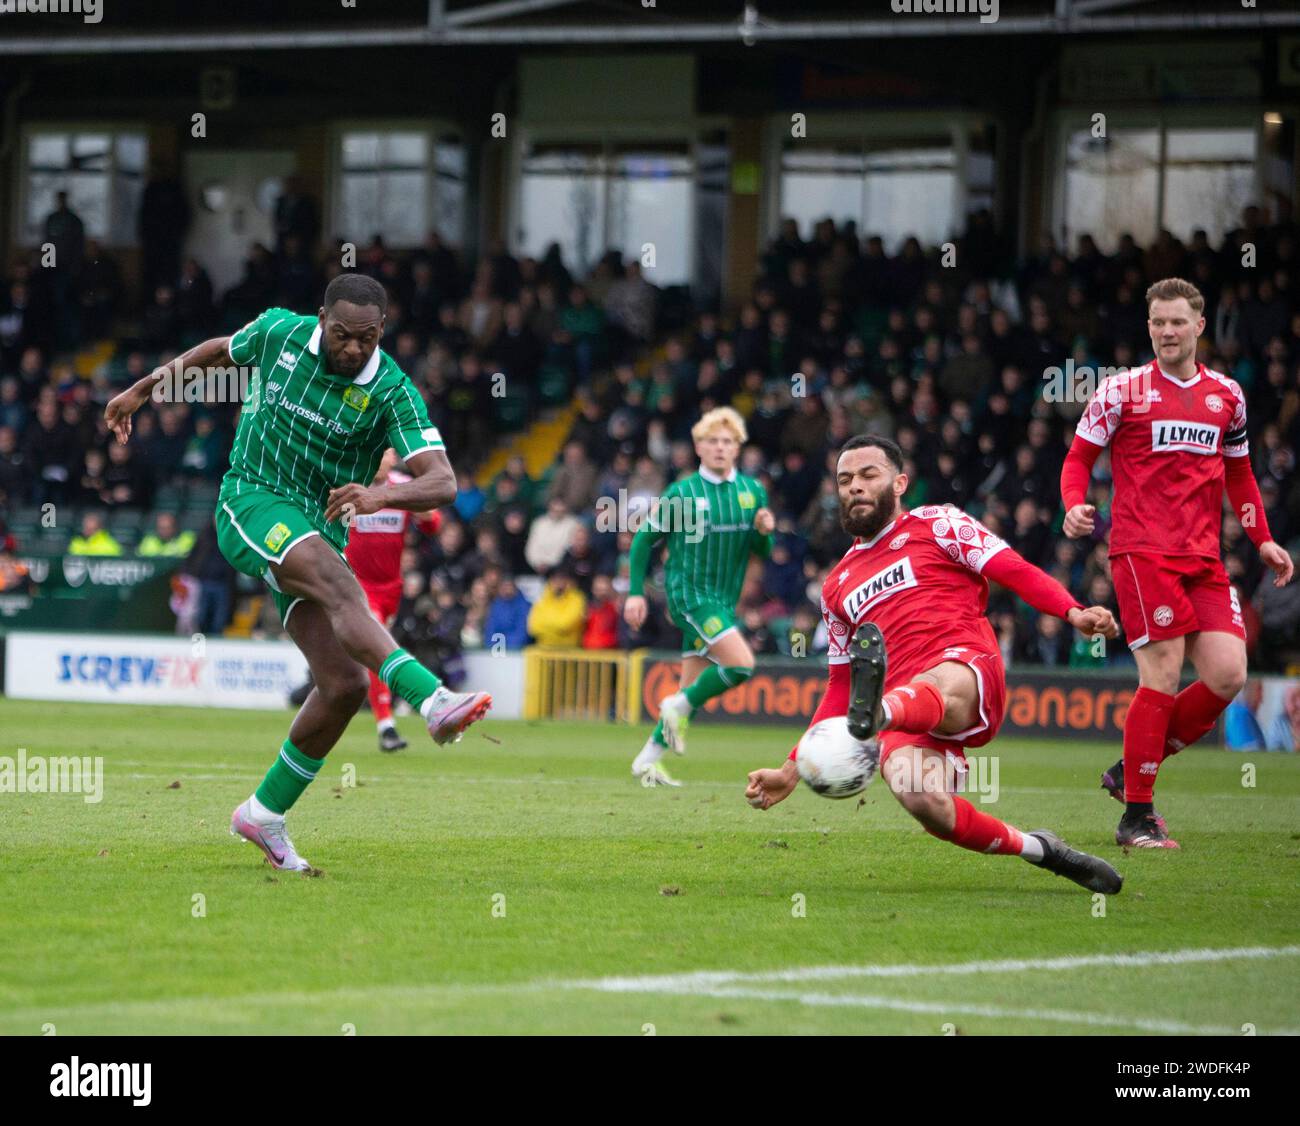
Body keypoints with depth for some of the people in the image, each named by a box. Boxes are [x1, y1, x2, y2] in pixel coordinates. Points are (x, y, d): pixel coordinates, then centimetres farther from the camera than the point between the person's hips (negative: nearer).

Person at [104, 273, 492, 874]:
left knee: (345, 683, -10)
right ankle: (433, 699, -52)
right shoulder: (278, 332, -4)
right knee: (338, 583, -33)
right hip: (251, 503, -2)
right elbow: (220, 350, 20)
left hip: (320, 529, 2)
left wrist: (382, 493, -42)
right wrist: (141, 390, 28)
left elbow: (442, 483, -22)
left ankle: (265, 813, 9)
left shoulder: (392, 392, -11)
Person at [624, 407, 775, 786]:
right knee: (741, 663, -22)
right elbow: (644, 540, 2)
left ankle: (648, 759, 17)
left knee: (693, 689, 7)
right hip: (689, 593, -6)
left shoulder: (753, 491, 8)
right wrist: (636, 592, -4)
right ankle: (679, 707, -3)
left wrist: (764, 532, -11)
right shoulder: (681, 493, -5)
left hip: (724, 601, 6)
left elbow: (761, 551, 12)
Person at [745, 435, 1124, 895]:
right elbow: (838, 690, 35)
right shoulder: (837, 586, 31)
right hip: (903, 708, 3)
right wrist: (792, 770, 27)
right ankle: (1037, 849, -11)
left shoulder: (935, 524, 18)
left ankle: (877, 713, -76)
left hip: (968, 672, -3)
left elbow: (1016, 572, 5)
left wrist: (1074, 612, -14)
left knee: (939, 687, -42)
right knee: (922, 800, -30)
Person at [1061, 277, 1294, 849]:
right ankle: (1137, 817, -4)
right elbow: (1079, 457, 6)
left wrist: (1262, 538, 15)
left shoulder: (1227, 394, 15)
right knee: (1163, 674, -13)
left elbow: (1238, 473, 25)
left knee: (1228, 675, -7)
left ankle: (1132, 768, 12)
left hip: (1203, 557, 5)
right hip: (1142, 550, -5)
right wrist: (1075, 506, -14)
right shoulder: (1122, 390, 2)